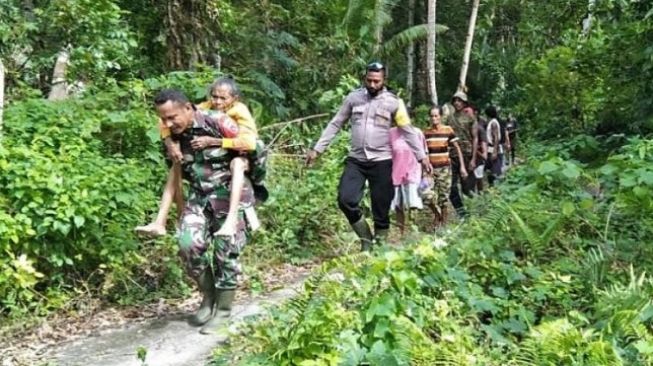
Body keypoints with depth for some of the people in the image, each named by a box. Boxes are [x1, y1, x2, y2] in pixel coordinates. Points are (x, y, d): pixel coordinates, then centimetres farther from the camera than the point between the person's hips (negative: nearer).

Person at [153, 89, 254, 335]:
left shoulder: (217, 122, -18)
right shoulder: (172, 135, -2)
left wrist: (213, 142, -14)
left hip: (229, 194, -4)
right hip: (199, 196, 5)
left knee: (225, 251, -2)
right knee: (188, 245, -12)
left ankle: (223, 310, 13)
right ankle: (208, 296, 12)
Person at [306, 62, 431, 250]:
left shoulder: (394, 101, -2)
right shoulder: (353, 97, 3)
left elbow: (408, 131, 2)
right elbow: (335, 124, 7)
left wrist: (422, 156, -3)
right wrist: (317, 149, 3)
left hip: (381, 162, -2)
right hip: (355, 160, 2)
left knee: (381, 210, 2)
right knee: (346, 200, -12)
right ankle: (366, 238, 10)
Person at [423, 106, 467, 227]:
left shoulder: (448, 130, -4)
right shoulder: (426, 132, 2)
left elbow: (457, 149, 1)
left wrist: (462, 166, -4)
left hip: (444, 168, -1)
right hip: (430, 168, 1)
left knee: (443, 197, 3)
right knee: (428, 197, -12)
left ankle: (443, 222, 21)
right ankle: (436, 214, 18)